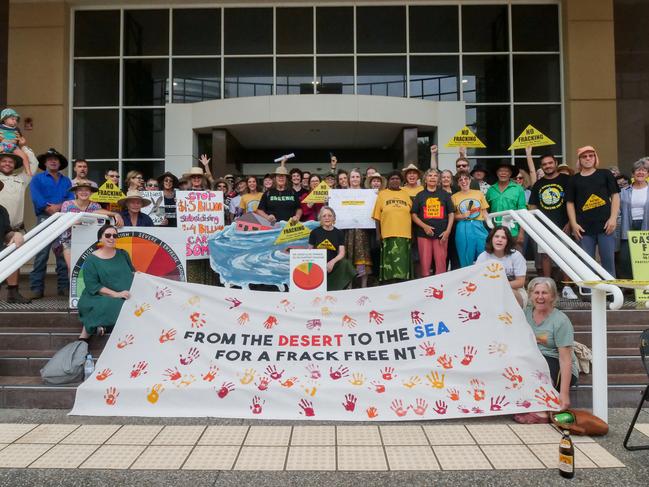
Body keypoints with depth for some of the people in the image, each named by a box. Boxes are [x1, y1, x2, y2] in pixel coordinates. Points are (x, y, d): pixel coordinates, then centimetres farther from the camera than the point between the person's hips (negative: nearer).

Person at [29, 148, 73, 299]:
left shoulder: (66, 181, 19)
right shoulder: (38, 179, 11)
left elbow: (71, 198, 6)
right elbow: (36, 197, -4)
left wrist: (60, 206, -12)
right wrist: (50, 209, -15)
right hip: (45, 218, -2)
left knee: (63, 253, 1)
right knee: (41, 253, -8)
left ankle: (64, 286, 5)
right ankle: (37, 288, -6)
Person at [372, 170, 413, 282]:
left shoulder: (406, 195, 12)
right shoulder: (382, 194, 7)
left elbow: (412, 214, 11)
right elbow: (377, 216, 4)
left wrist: (413, 232, 6)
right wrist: (378, 233, -2)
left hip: (404, 234, 2)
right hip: (388, 234, -2)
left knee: (403, 262, 3)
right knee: (389, 261, 0)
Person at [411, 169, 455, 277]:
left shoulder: (445, 194, 11)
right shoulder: (420, 195, 10)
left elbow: (451, 213, 9)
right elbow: (414, 214, 6)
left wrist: (448, 230, -3)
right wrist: (424, 226, -9)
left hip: (441, 234, 0)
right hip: (424, 234, 0)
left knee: (441, 264, 0)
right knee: (424, 264, 1)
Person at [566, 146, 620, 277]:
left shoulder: (605, 174, 9)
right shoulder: (574, 180, 11)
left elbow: (615, 196, 6)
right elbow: (570, 203, 11)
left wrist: (613, 218, -5)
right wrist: (574, 224, 0)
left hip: (605, 225, -1)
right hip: (584, 228, 1)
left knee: (608, 261, 0)